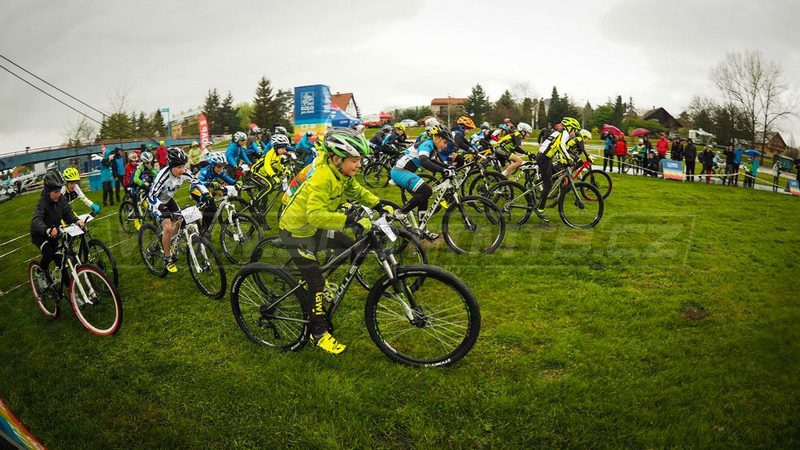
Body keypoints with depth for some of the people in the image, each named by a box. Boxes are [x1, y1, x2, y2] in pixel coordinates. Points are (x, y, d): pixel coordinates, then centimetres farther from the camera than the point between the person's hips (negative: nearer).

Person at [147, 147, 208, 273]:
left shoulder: (183, 173, -21)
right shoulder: (163, 176, -37)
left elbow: (196, 182, -8)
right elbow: (151, 196, -39)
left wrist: (206, 194, -23)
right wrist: (162, 209, -53)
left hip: (168, 200, 7)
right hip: (157, 202, -6)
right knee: (168, 227, -20)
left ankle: (165, 240, 32)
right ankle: (167, 259, -3)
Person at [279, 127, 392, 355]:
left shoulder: (342, 173, -7)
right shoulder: (322, 178, -34)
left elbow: (356, 191, 11)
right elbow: (315, 215, -45)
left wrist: (380, 205, -3)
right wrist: (352, 220, -52)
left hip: (315, 226, 9)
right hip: (297, 230, -9)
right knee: (315, 280, -10)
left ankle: (319, 287, 29)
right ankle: (318, 333, 5)